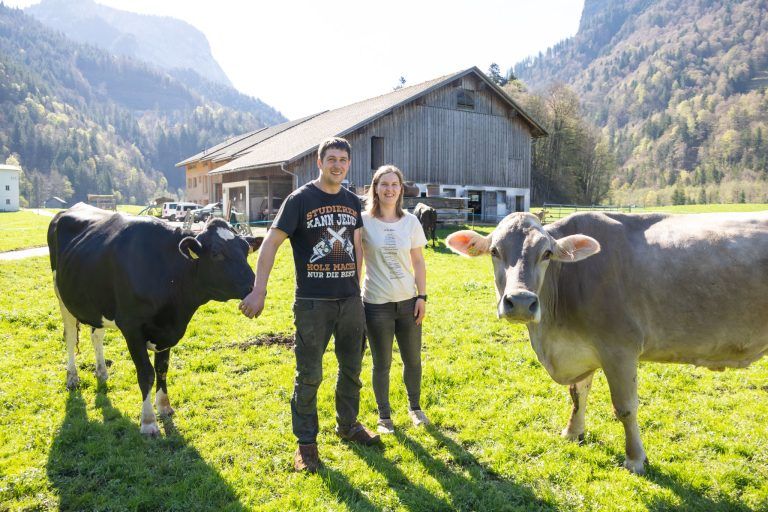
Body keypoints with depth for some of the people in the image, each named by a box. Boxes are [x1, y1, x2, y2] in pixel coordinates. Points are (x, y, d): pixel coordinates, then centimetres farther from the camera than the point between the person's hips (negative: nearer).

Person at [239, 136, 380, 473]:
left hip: (350, 300, 5)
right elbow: (270, 244, -11)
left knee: (352, 367, 17)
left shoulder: (353, 202, 9)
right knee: (309, 374, 1)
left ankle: (348, 425, 37)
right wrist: (259, 291, -18)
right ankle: (306, 442, 18)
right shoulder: (300, 199, -7)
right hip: (312, 302, -5)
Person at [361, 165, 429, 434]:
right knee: (382, 363, 9)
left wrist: (422, 296, 1)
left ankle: (415, 407, 37)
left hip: (408, 301, 3)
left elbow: (418, 262, 6)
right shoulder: (364, 221, -7)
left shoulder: (411, 222, 2)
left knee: (413, 359, 13)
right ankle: (384, 416, 28)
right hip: (376, 303, -3)